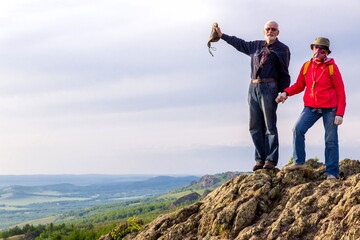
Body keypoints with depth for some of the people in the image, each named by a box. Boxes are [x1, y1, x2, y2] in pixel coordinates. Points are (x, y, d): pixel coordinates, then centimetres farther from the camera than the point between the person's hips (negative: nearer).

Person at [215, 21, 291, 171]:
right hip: (253, 87, 6)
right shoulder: (256, 46, 18)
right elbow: (240, 44, 35)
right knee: (255, 127, 4)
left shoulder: (282, 49, 4)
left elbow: (284, 73, 1)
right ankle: (260, 159, 8)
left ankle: (271, 160, -9)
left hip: (269, 88, -6)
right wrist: (222, 36, 38)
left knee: (269, 126, -9)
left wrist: (283, 92, -9)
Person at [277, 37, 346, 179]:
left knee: (331, 140, -1)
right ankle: (299, 162, -3)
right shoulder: (306, 66, 7)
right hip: (311, 107, 3)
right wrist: (286, 93, -5)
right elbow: (299, 85, 16)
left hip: (330, 108, -3)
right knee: (298, 129, -15)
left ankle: (332, 172, 4)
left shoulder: (332, 67, -3)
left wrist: (340, 113, -10)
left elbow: (340, 92, -3)